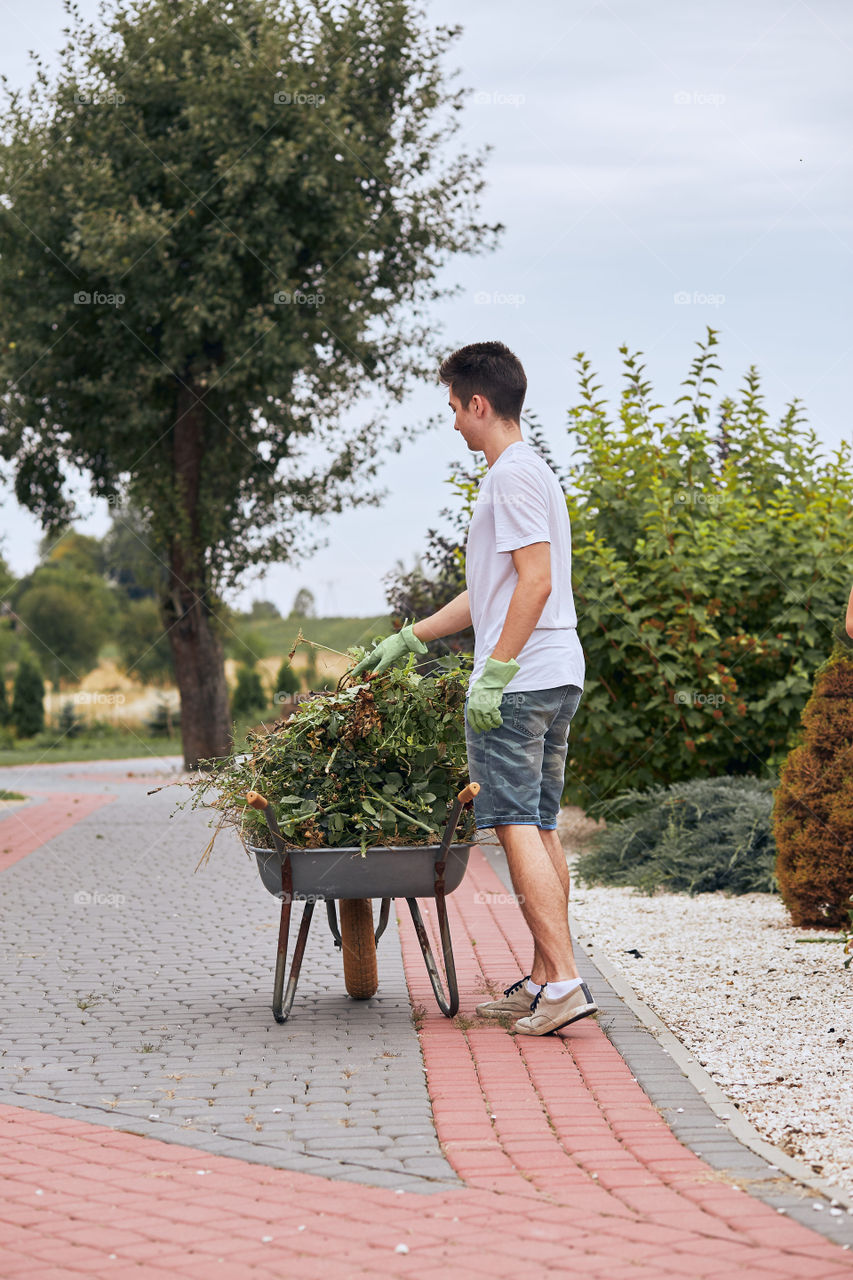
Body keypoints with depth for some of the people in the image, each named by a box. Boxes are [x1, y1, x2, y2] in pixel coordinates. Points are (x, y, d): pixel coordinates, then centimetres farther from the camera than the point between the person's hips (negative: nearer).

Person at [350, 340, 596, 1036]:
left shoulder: (512, 475, -10)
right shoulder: (531, 471, 22)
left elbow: (535, 580, -20)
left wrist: (494, 674, -21)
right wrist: (407, 639, 29)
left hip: (517, 683, -10)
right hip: (558, 677, 10)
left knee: (516, 825, -11)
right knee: (541, 828, 10)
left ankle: (563, 980, -16)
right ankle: (543, 982, 13)